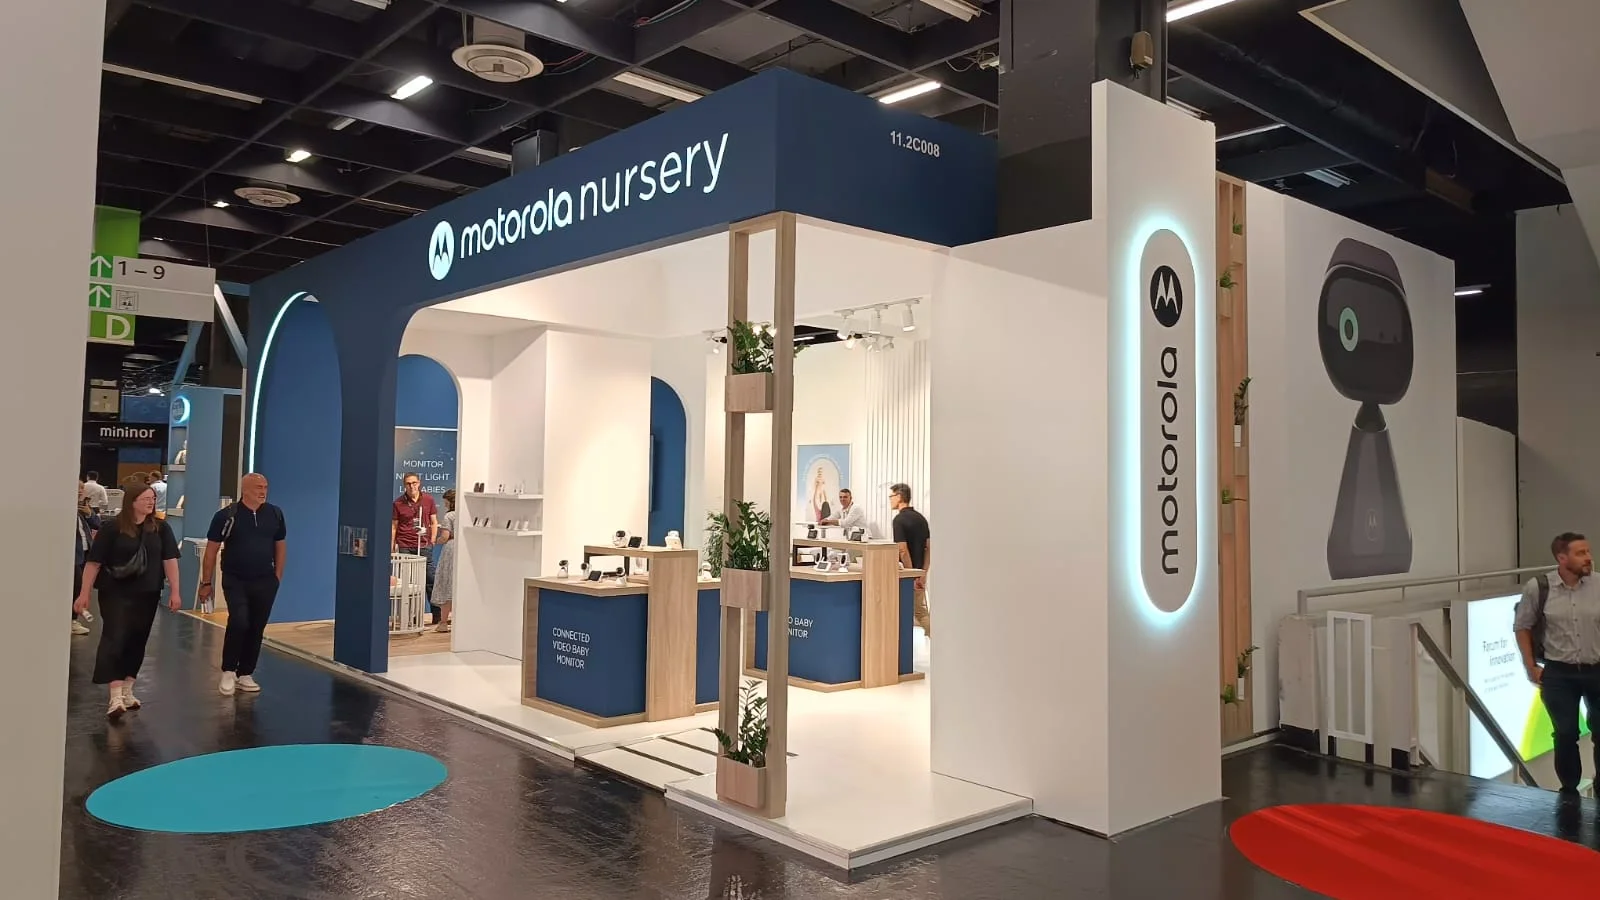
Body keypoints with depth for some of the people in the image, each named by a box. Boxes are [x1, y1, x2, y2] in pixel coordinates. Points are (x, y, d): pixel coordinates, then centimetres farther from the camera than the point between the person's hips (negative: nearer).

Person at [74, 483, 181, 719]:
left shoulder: (161, 528, 2)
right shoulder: (112, 529, -6)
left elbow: (170, 560, 2)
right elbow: (93, 562, -4)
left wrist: (174, 591, -2)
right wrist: (84, 594, -5)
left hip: (147, 595, 4)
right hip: (115, 593, -3)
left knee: (137, 641, 11)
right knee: (114, 639, -11)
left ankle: (127, 692, 24)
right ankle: (116, 697, -12)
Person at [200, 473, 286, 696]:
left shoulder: (275, 514, 2)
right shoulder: (227, 515, -7)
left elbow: (280, 546, 13)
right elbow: (211, 550, -2)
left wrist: (277, 576, 9)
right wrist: (206, 582, -1)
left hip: (265, 582, 3)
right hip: (235, 581, -3)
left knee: (257, 628, 7)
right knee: (239, 622, -17)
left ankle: (245, 674, 21)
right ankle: (228, 671, 2)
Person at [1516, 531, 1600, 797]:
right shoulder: (1537, 588, -8)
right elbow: (1523, 628, 3)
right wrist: (1531, 667, 0)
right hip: (1559, 674, -1)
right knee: (1566, 734, 8)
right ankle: (1569, 790, 24)